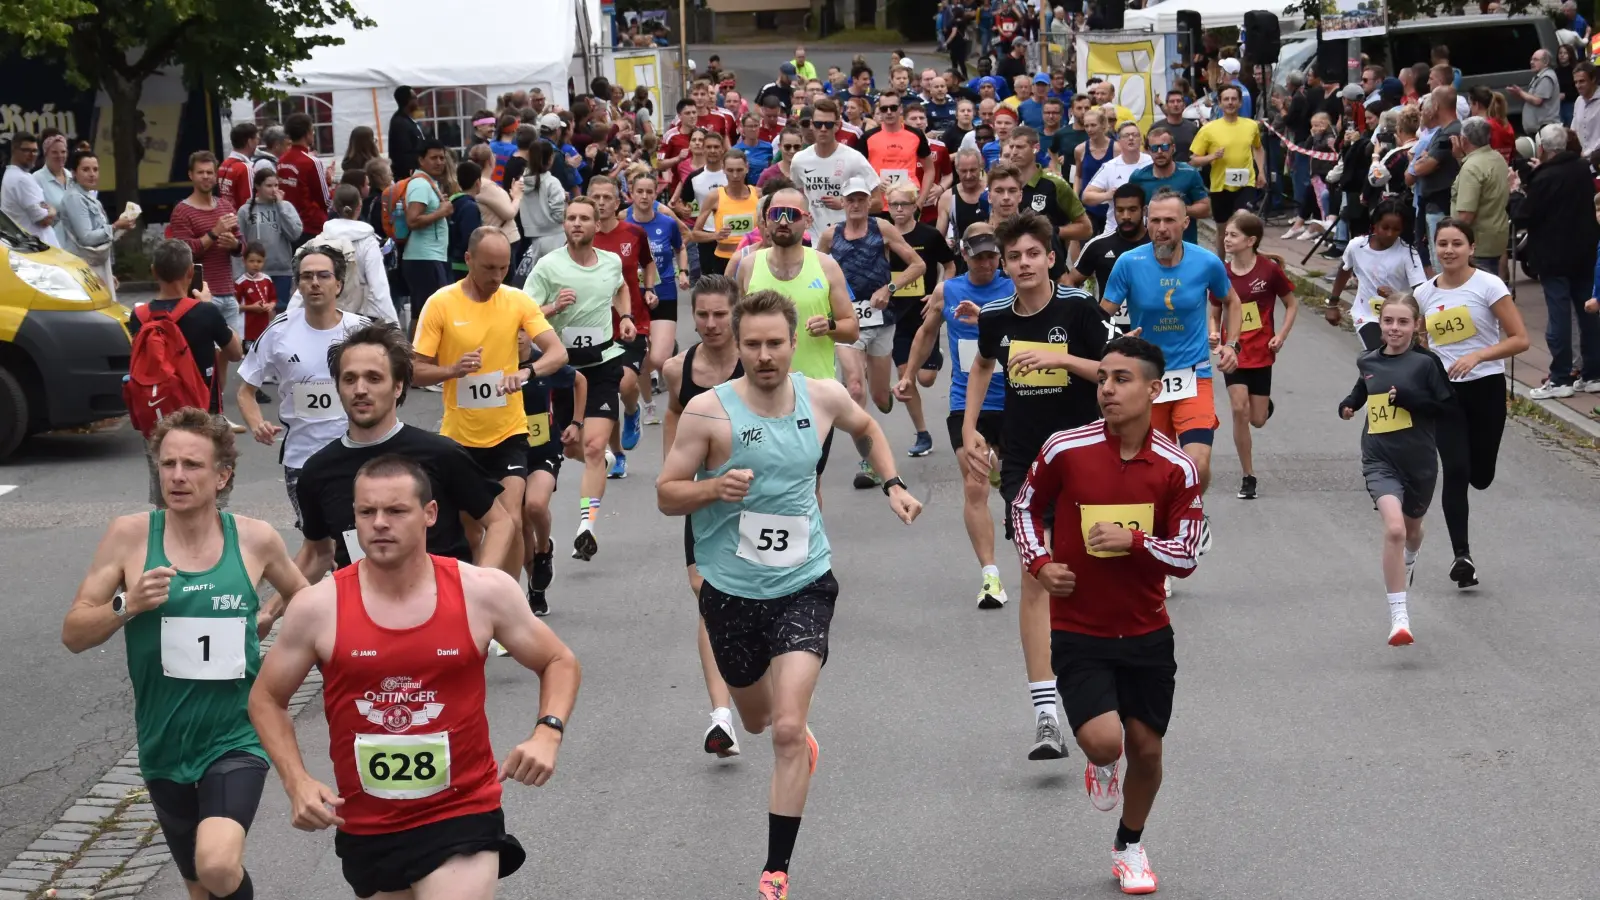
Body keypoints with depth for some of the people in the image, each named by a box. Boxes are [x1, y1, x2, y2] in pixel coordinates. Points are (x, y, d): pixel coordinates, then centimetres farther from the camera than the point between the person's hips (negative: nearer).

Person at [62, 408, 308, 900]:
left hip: (236, 739, -2)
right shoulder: (129, 535, -6)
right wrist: (127, 605, -19)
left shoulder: (256, 539, -5)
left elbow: (302, 598, 17)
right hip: (164, 745, 2)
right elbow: (74, 634, -5)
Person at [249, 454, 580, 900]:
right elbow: (266, 699, 7)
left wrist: (547, 733, -12)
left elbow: (560, 662, 6)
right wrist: (297, 782, -8)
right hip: (365, 829, 3)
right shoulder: (318, 608, -7)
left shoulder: (483, 592, -8)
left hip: (462, 816, -2)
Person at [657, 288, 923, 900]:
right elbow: (666, 494, -9)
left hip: (803, 584, 0)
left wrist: (892, 484, 9)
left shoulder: (823, 397, -4)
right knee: (755, 720, 21)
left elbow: (866, 428, 20)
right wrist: (715, 487, -27)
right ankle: (802, 742, 59)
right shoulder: (708, 411, -13)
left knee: (788, 729, -15)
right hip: (730, 590, 1)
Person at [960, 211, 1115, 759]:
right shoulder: (995, 318, 1)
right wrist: (969, 428, 16)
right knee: (1035, 575, -6)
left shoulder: (1078, 309, -10)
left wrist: (1062, 360, -22)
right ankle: (1045, 710, -10)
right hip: (1023, 461, 2)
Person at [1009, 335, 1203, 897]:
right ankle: (1100, 767, 21)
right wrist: (1039, 562, -7)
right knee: (1103, 740, -18)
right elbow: (1026, 506, 8)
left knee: (1146, 746, 8)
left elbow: (1187, 557, -5)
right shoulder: (1065, 449, -10)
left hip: (1147, 633, 2)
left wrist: (1133, 540, -21)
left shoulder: (1176, 467, -8)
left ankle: (1130, 846, 35)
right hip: (1077, 633, -2)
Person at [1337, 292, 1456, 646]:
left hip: (1419, 460, 0)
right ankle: (1399, 618, -23)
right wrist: (1350, 403, 7)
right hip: (1380, 460, 0)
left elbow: (1448, 406, -10)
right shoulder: (1368, 362, 5)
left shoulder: (1426, 362, -7)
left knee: (1411, 527, 25)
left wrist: (1409, 399, -20)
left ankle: (1408, 561, 64)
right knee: (1394, 528, -24)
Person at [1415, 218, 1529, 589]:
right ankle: (1462, 556, -8)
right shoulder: (1423, 294, 4)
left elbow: (1520, 339, -11)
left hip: (1485, 388, -2)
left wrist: (1477, 356, -22)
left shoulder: (1488, 285, -8)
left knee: (1480, 477, 4)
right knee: (1455, 472, -12)